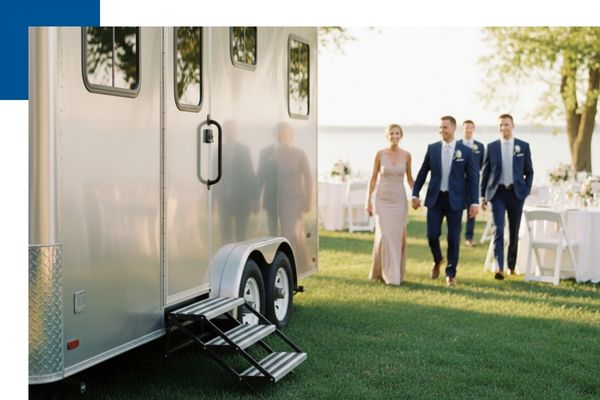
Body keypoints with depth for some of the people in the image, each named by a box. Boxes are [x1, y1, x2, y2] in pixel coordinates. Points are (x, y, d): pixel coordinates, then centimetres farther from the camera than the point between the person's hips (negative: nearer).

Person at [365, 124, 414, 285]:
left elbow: (409, 178, 12)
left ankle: (396, 272, 16)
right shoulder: (380, 154, -3)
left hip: (399, 200, 2)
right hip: (382, 199, -2)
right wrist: (368, 200, -3)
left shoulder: (406, 155, 1)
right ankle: (387, 273, 0)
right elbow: (373, 179, 2)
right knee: (384, 236, -9)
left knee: (398, 237, 3)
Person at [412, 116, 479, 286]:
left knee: (453, 238, 1)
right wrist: (415, 194, 5)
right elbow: (422, 172, 9)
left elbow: (472, 178, 0)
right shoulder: (432, 148, 3)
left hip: (454, 200, -1)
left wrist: (474, 202, -5)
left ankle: (451, 273, 14)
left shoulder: (465, 151, -2)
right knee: (432, 234, -2)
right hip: (435, 198, 1)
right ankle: (437, 260, 28)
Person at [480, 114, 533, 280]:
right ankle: (499, 267, -19)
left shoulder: (523, 146, 4)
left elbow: (529, 172, 10)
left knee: (514, 232, 9)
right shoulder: (492, 147, 3)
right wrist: (483, 195, 4)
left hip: (516, 193, 1)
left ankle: (511, 266, 23)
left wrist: (526, 191, 1)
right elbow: (485, 172, 7)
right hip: (498, 192, -1)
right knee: (498, 230, -13)